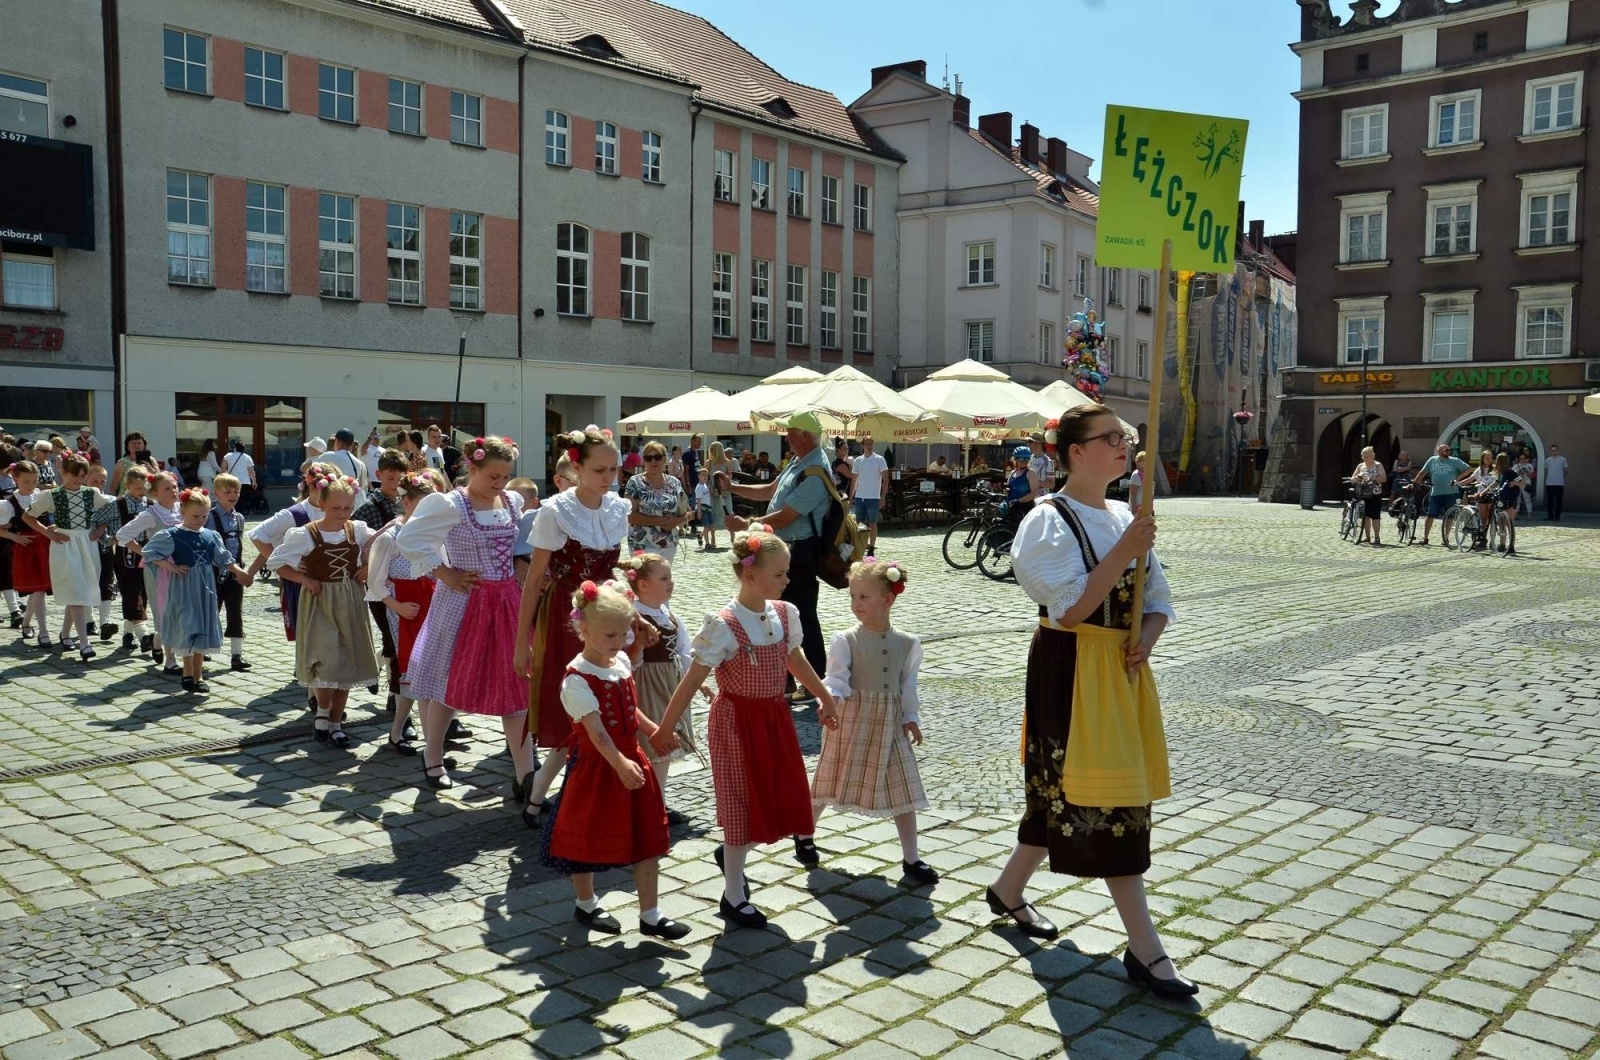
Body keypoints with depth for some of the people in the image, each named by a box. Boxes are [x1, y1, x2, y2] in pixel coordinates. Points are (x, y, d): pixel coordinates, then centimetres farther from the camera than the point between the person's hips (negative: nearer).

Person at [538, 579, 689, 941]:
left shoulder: (623, 662, 3)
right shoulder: (577, 678, -21)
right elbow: (595, 729, -30)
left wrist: (653, 732, 17)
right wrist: (620, 763, -39)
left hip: (631, 759, 7)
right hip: (595, 765, -7)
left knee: (647, 836, 7)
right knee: (588, 835, 12)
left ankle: (650, 914, 16)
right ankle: (586, 904, 34)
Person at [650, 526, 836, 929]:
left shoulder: (785, 614, -2)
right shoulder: (724, 625, -22)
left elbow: (796, 660, 17)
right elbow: (691, 681, -19)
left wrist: (825, 699, 26)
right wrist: (665, 729, -17)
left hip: (775, 717, 7)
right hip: (737, 719, -6)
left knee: (782, 797, 11)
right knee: (744, 804, 3)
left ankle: (730, 853, 38)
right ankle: (734, 897, 21)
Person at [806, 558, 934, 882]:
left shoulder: (906, 644, -1)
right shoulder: (845, 641, -11)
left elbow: (908, 686, 7)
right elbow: (836, 680, -14)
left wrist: (911, 718, 2)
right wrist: (829, 699, -33)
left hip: (890, 724, 3)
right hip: (851, 720, -2)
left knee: (903, 789, 3)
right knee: (830, 782, 10)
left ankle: (911, 858, 14)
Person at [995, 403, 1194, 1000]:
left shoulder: (1124, 518, 10)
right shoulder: (1050, 522, -12)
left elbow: (1158, 601, 13)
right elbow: (1071, 609, -21)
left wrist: (1146, 638, -7)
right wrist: (1124, 552, -23)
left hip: (1121, 668, 8)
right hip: (1071, 670, -8)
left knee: (1068, 792, 15)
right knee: (1104, 797, -5)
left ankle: (1008, 891, 35)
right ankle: (1145, 950, 1)